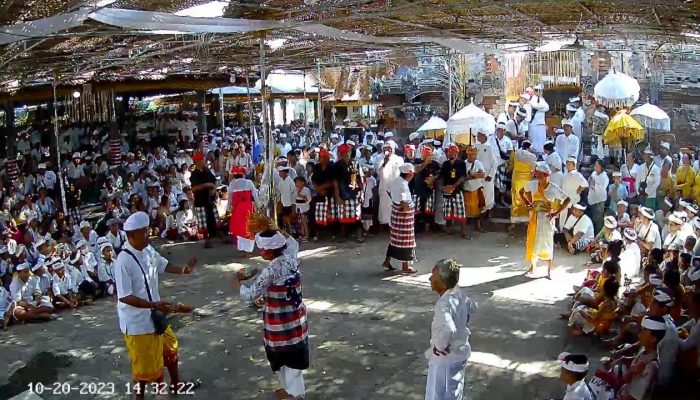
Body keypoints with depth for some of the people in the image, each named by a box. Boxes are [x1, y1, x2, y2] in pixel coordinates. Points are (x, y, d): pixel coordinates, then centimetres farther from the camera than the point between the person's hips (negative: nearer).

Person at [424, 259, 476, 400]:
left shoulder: (443, 304, -30)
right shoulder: (459, 294, -3)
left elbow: (447, 330, -47)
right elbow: (473, 308, 18)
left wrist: (439, 346, -29)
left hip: (445, 359, -8)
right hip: (460, 354, 9)